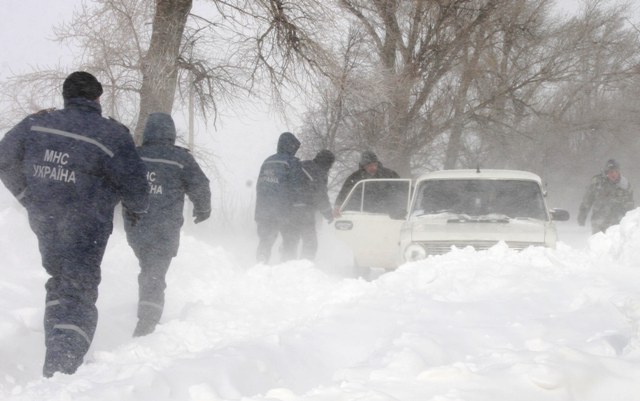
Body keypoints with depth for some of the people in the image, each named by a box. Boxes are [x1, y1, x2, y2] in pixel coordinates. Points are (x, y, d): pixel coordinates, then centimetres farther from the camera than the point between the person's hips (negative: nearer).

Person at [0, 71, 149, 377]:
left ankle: (58, 357, 36)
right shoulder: (111, 134, -14)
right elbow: (133, 182, -11)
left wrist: (29, 198, 20)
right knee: (77, 293, -2)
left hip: (42, 222, 6)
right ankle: (60, 368, -15)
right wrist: (138, 208, 12)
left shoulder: (36, 124, -1)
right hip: (85, 229, -5)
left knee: (60, 282, 27)